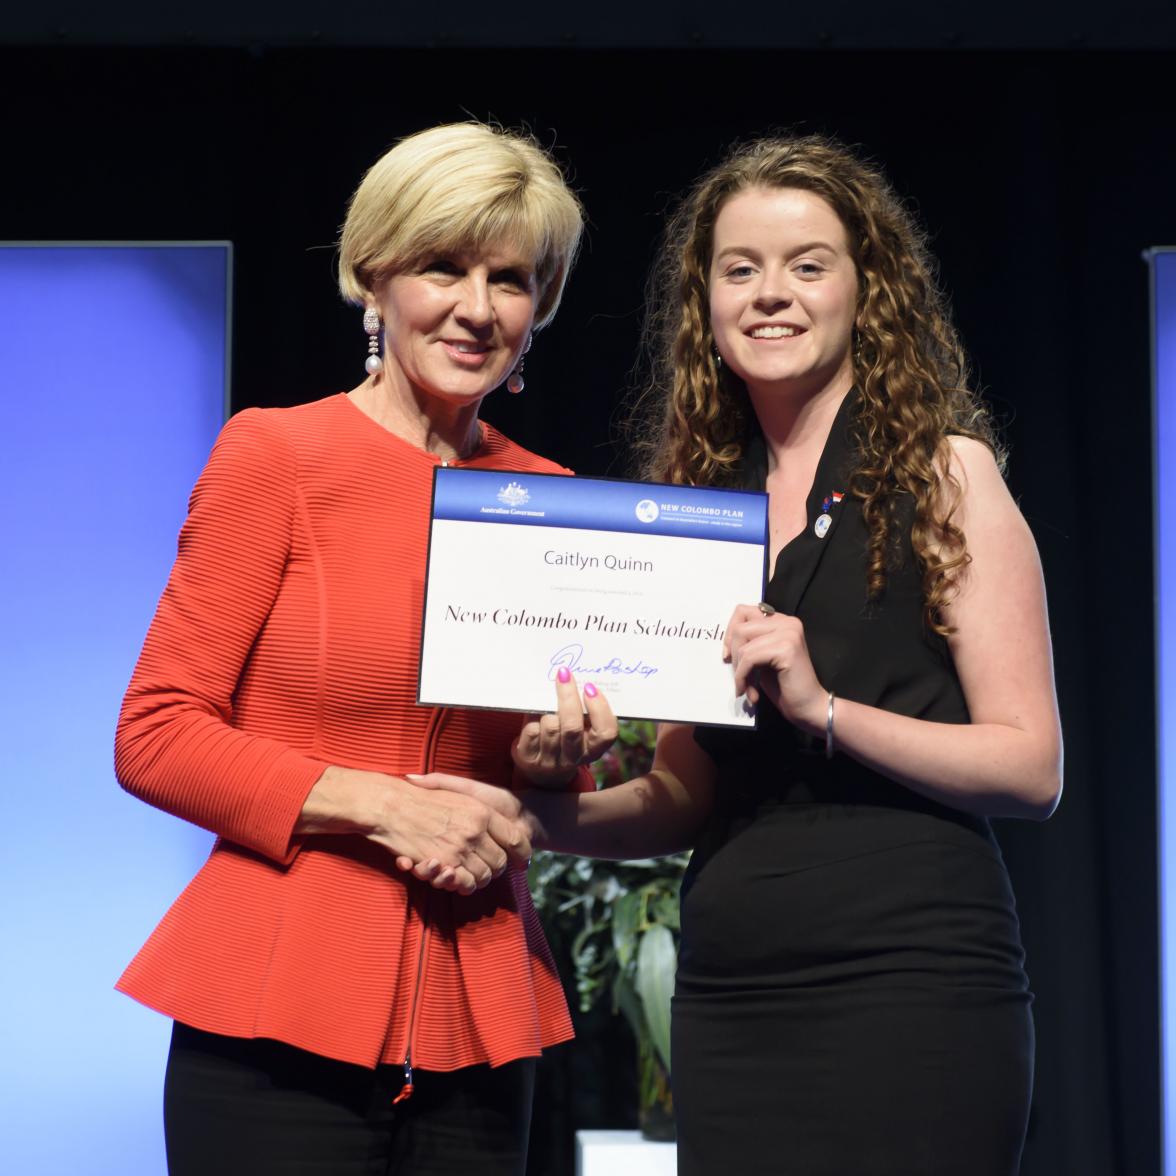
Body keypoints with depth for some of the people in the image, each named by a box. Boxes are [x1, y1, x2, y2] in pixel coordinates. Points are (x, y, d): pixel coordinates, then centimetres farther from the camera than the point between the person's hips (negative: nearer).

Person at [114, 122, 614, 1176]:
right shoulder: (278, 455, -3)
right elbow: (154, 737, -6)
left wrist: (554, 766, -2)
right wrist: (378, 807, -13)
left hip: (477, 1029, 5)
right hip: (281, 1018, -4)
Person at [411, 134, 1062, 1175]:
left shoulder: (944, 473, 0)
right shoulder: (699, 496, 12)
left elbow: (1032, 768, -7)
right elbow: (690, 795, 14)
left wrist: (823, 707, -18)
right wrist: (547, 818, -4)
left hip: (907, 980, -4)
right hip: (728, 994, 4)